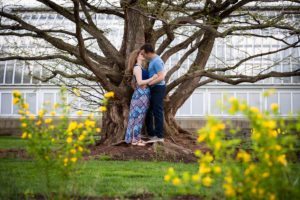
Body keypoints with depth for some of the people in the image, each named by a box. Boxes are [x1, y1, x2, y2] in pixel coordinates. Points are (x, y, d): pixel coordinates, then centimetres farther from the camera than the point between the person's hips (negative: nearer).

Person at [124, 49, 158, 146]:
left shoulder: (141, 67, 16)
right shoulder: (137, 67, -12)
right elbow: (140, 82, -20)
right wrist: (152, 78, -17)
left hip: (144, 94, 9)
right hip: (140, 94, -9)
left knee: (140, 117, 11)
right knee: (138, 116, -5)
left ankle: (136, 138, 16)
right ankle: (134, 139, -1)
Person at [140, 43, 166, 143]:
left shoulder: (157, 61, -18)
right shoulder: (152, 61, 15)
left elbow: (161, 77, -24)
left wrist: (147, 83, -21)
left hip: (158, 88, -10)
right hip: (154, 89, 10)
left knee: (157, 112, -5)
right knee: (148, 110, 14)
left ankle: (159, 136, 2)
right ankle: (151, 133, 20)